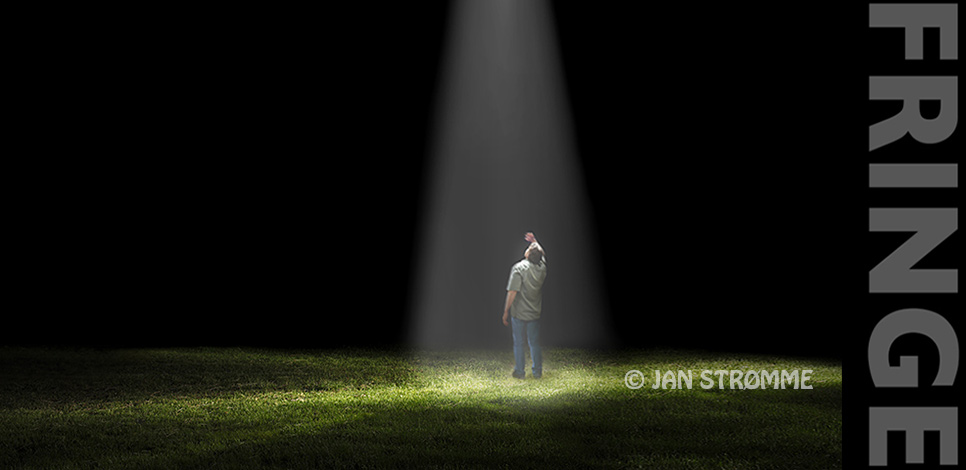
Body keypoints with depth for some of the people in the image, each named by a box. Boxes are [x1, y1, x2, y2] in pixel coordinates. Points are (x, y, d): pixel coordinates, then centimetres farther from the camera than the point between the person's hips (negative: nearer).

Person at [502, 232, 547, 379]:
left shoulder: (519, 268, -17)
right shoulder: (542, 267, -3)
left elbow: (512, 292, -19)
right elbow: (542, 254, 23)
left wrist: (506, 311, -12)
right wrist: (535, 242, 33)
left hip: (519, 313, -4)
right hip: (535, 313, 4)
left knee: (518, 343, 7)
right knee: (535, 343, 13)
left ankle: (520, 371, 13)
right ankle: (537, 371, 18)